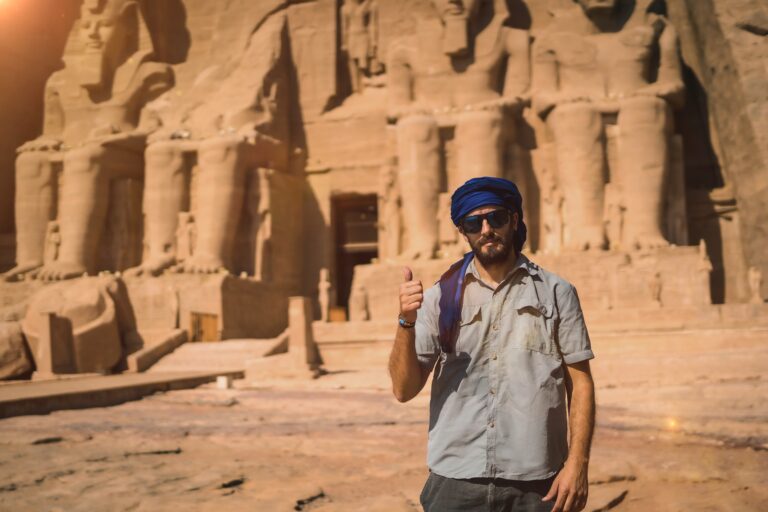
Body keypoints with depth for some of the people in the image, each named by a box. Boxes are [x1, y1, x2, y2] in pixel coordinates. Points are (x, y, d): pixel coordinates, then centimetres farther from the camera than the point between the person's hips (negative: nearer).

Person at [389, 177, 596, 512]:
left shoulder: (556, 293, 2)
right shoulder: (441, 298, 2)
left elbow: (580, 383, 2)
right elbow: (404, 390, -2)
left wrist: (577, 463, -8)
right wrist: (406, 322, -16)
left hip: (535, 485, 0)